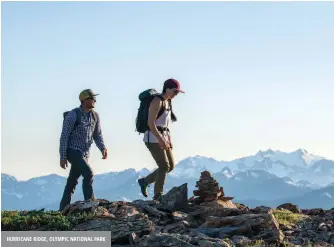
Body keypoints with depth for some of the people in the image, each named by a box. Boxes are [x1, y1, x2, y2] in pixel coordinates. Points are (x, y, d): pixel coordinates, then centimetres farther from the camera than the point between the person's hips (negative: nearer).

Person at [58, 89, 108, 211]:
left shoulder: (95, 116, 4)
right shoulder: (73, 115, -15)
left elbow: (97, 135, 10)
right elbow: (64, 137, -12)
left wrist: (103, 148, -10)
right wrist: (62, 157, -14)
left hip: (85, 153, 7)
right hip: (73, 151, -7)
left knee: (72, 181, 11)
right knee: (88, 173, -21)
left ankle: (63, 209, 17)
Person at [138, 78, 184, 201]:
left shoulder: (167, 102, 13)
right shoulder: (157, 101, -17)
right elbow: (150, 123, -21)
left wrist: (169, 140, 13)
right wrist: (161, 140, -24)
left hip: (162, 137, 9)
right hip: (153, 138, -9)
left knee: (170, 166, 7)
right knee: (164, 167, -11)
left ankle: (144, 181, 21)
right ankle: (158, 196, -2)